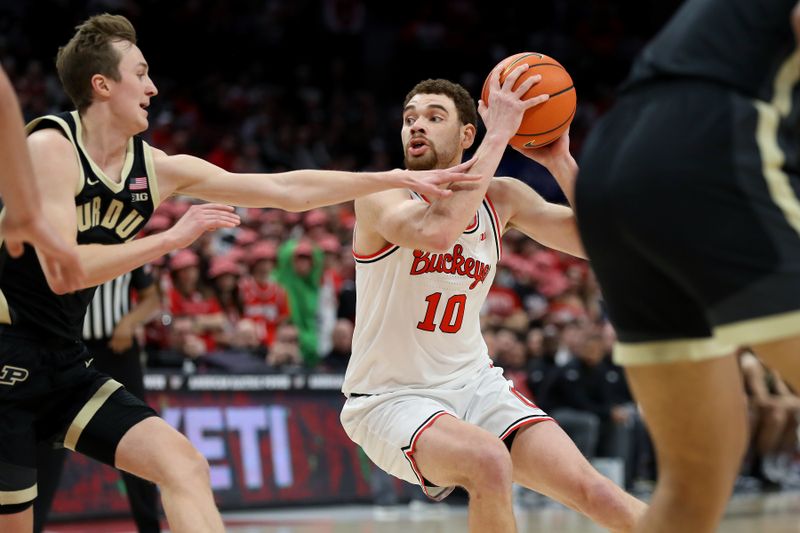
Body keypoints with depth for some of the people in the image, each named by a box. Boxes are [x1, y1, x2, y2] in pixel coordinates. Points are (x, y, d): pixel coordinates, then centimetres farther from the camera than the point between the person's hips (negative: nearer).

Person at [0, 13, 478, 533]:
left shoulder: (155, 167, 3)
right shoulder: (51, 146, -15)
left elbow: (289, 189, 6)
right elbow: (62, 269, -26)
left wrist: (403, 177, 7)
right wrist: (173, 238, -22)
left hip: (67, 364, 7)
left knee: (184, 466, -7)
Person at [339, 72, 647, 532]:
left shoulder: (502, 197, 1)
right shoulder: (380, 195, -15)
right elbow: (438, 230, -37)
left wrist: (560, 161, -12)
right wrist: (498, 134, -32)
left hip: (474, 385, 5)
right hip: (391, 400, -5)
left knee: (590, 489, -11)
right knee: (488, 462, -32)